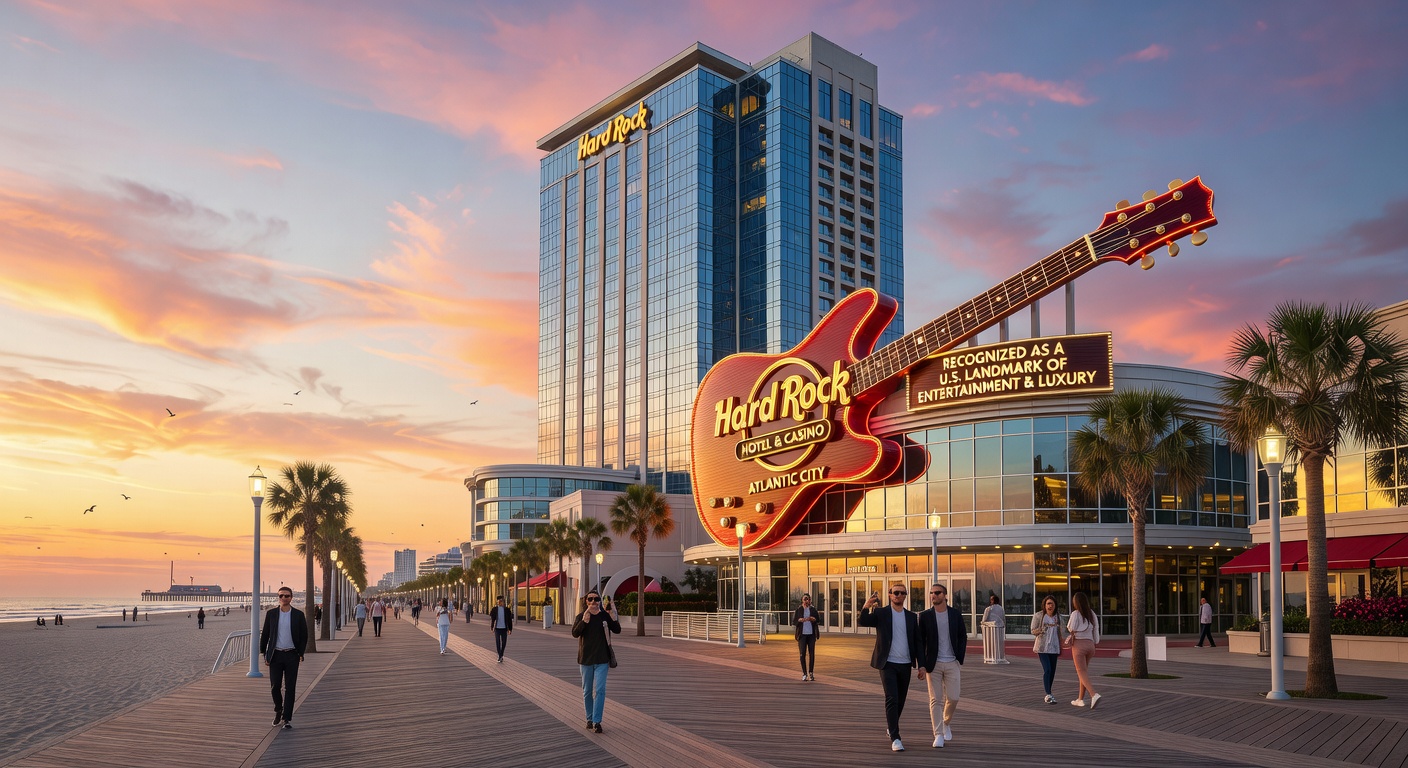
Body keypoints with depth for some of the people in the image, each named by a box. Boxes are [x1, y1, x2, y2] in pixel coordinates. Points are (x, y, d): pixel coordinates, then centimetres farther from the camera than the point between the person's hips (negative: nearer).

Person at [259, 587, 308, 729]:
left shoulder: (298, 615, 1)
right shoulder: (271, 614, 2)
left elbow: (304, 636, 4)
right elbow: (265, 634, 6)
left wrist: (301, 654, -4)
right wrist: (264, 654, 2)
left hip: (292, 655, 0)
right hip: (275, 655, 1)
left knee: (290, 688, -1)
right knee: (275, 686, -1)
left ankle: (287, 718, 5)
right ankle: (278, 710, 26)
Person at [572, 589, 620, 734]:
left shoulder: (605, 615, -3)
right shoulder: (581, 616, -5)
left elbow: (617, 631, 1)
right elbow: (575, 633, -18)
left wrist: (614, 620, -21)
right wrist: (584, 622, -36)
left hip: (602, 660, -1)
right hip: (585, 659, 1)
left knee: (600, 690, -8)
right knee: (587, 691, 12)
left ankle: (597, 722, -7)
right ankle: (590, 719, 26)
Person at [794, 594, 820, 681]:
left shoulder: (813, 610, 8)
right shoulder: (798, 610, 3)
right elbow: (794, 622, 3)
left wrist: (813, 619, -11)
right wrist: (799, 620, -18)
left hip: (811, 634, 2)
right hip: (802, 634, -2)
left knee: (811, 653, 1)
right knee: (802, 653, -6)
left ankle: (811, 673, 10)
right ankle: (804, 673, 1)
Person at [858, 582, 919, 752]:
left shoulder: (911, 616, 8)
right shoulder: (881, 613, -2)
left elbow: (917, 641, 10)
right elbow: (862, 622, -16)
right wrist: (866, 606, -35)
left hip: (905, 664, 4)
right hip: (888, 663, -4)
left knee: (900, 700, 13)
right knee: (892, 699, -13)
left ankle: (890, 727, 37)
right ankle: (895, 738, -12)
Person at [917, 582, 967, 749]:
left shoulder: (955, 614, 2)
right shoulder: (925, 616, -2)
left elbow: (963, 637, 8)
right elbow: (920, 641, -2)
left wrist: (960, 659, 1)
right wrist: (922, 665, -9)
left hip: (952, 663, 1)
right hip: (933, 664, -1)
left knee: (953, 698, 2)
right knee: (935, 699, -1)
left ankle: (946, 723, 30)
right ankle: (938, 735, 6)